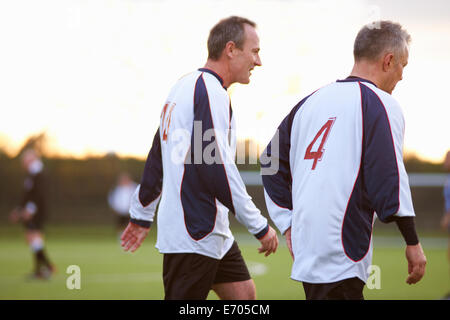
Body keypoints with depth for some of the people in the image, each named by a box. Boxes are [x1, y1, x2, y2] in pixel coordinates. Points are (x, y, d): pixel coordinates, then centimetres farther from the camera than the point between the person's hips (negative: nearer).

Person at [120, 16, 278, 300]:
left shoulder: (185, 86, 17)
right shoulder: (210, 91, -15)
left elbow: (158, 159, 22)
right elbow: (216, 166, -22)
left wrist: (142, 215, 28)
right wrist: (258, 225, -17)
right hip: (194, 235, -10)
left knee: (245, 295, 10)